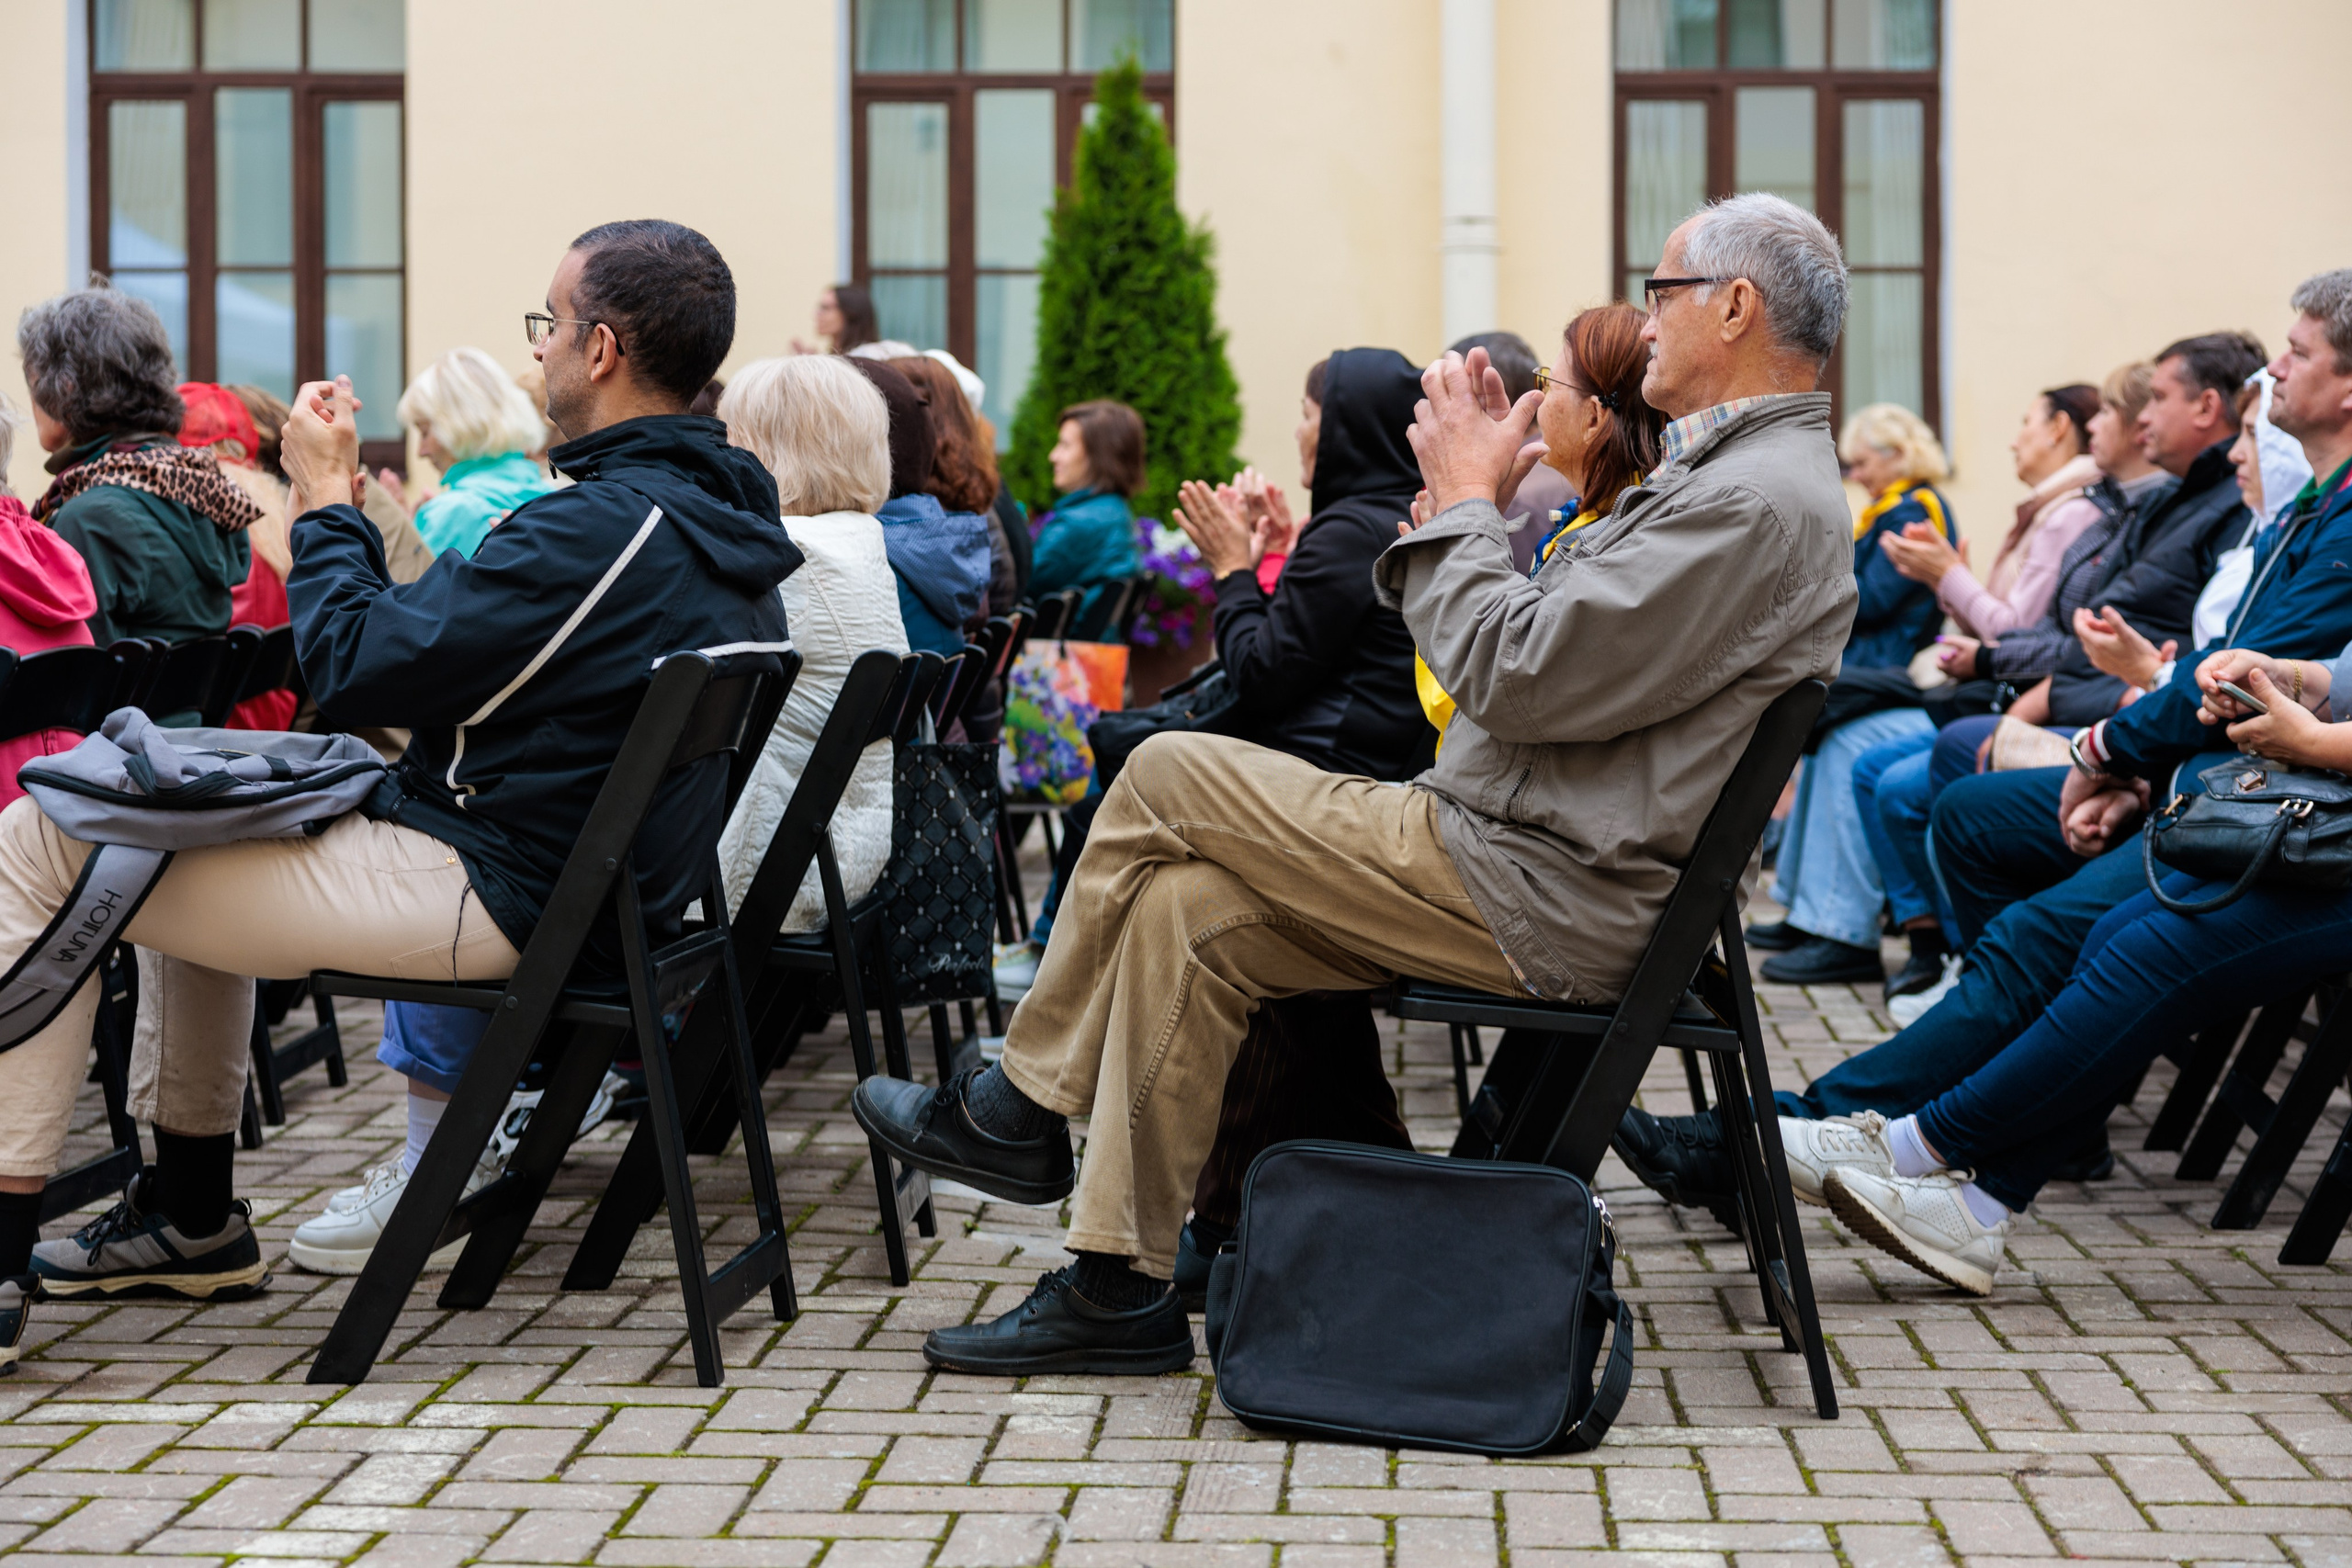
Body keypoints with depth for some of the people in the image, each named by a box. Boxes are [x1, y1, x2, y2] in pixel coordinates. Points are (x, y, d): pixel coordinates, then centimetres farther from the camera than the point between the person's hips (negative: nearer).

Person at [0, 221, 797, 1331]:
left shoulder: (603, 529, -25)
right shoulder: (724, 515, 6)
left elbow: (354, 665, -21)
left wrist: (324, 499, -5)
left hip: (485, 899, -10)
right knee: (195, 820, 30)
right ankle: (190, 1210, 33)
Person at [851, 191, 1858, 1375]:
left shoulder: (1760, 502, -18)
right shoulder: (1739, 472, 18)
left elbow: (1519, 678, -23)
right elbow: (1543, 657, 17)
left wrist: (1462, 500, -9)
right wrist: (1480, 494, 6)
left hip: (1538, 901, -10)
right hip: (1526, 866, 10)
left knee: (1167, 778, -7)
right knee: (1183, 909, 1)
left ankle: (1019, 1108, 10)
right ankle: (1120, 1289, 4)